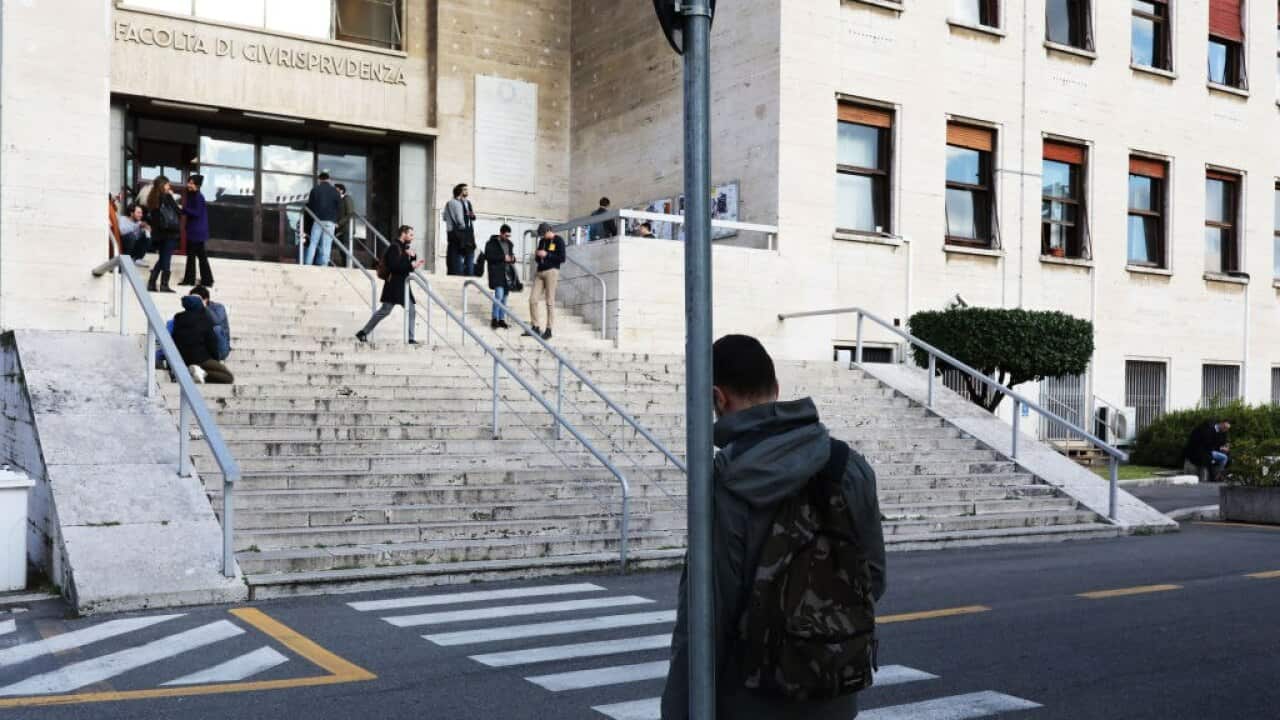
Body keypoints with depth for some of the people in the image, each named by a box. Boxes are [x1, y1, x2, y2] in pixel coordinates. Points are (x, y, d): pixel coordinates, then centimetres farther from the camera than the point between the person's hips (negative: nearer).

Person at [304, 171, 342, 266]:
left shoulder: (315, 190, 4)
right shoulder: (334, 191, 4)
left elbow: (310, 205, 4)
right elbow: (339, 207, 5)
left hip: (317, 220, 0)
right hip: (330, 221, 0)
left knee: (313, 243, 3)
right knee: (326, 245, -1)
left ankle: (307, 264, -2)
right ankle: (323, 264, -5)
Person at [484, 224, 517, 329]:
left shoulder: (509, 244, 18)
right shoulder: (491, 243, -1)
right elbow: (488, 256, -12)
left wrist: (513, 259, 3)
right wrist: (502, 257, -17)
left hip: (507, 274, 6)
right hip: (497, 273, -6)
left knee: (504, 297, 7)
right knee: (499, 295, -17)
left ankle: (501, 319, 13)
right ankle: (495, 319, -8)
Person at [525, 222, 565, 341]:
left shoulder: (558, 240, -2)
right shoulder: (542, 241, 16)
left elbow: (562, 259, -8)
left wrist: (547, 255, -12)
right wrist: (537, 255, 2)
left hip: (551, 272, -6)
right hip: (539, 272, 6)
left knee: (550, 302, -6)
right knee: (533, 299, -2)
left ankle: (548, 330, -3)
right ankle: (536, 327, 5)